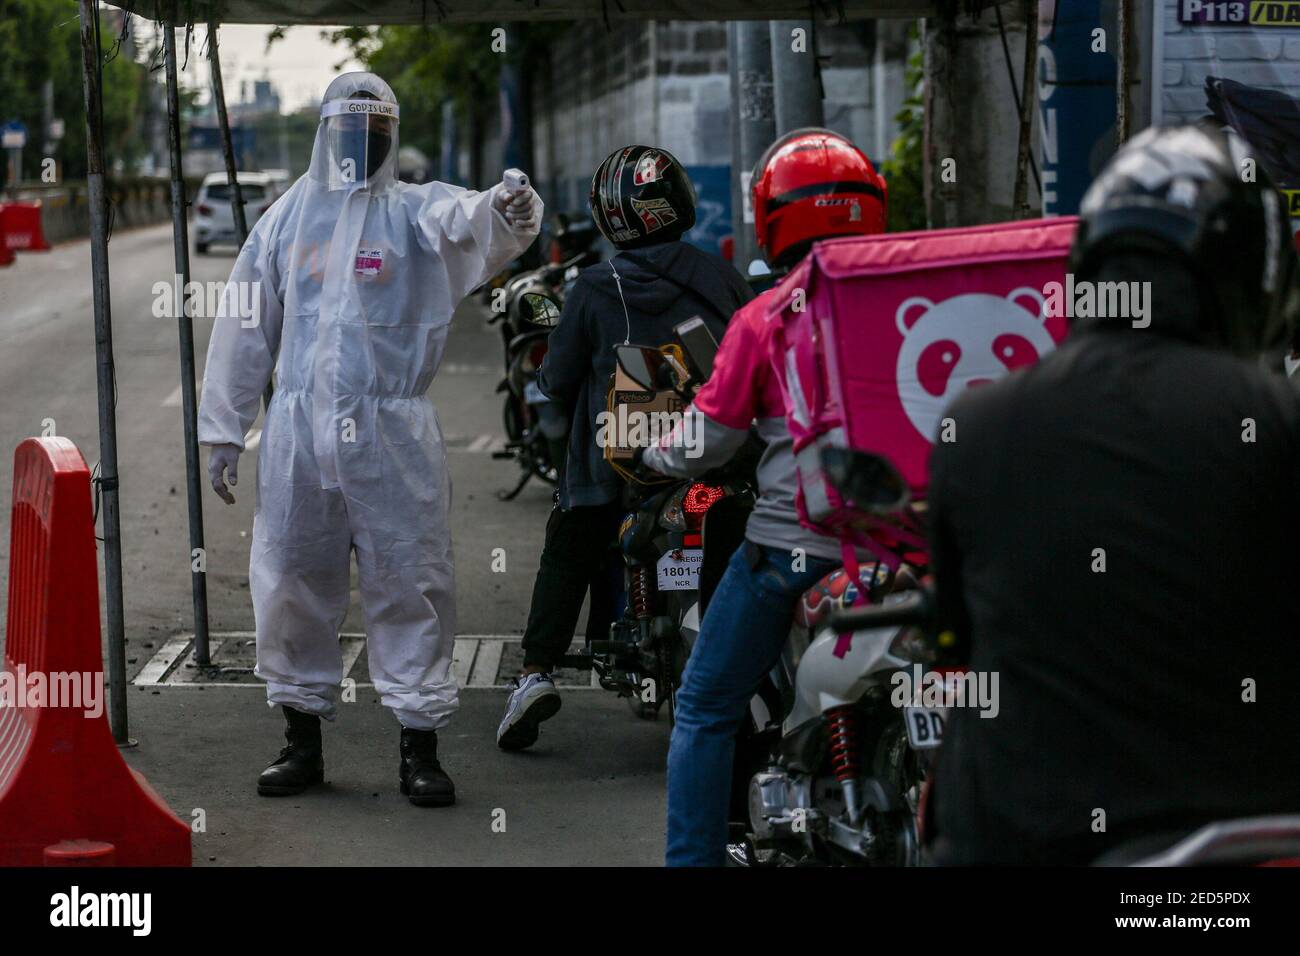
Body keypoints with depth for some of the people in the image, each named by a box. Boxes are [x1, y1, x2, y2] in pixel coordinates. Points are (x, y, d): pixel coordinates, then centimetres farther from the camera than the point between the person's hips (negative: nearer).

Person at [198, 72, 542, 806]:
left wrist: (509, 211, -45)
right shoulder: (288, 217, 12)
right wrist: (223, 429, 12)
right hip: (300, 429, 3)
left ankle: (420, 745, 8)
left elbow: (466, 219, -21)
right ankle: (303, 738, 20)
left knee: (412, 586, -1)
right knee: (293, 585, 7)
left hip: (393, 431, -3)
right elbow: (245, 326, 15)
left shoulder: (416, 211, 3)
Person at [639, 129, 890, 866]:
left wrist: (650, 452, 18)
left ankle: (694, 857, 5)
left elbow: (704, 446, -2)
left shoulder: (764, 319, -6)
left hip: (791, 542, -4)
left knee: (708, 709, 8)